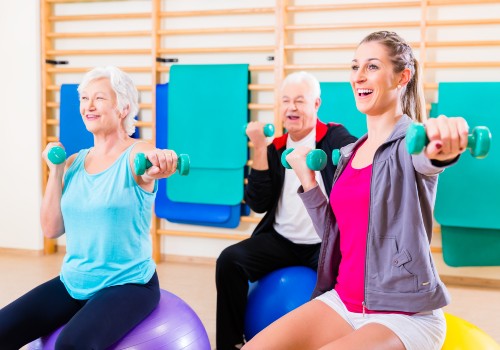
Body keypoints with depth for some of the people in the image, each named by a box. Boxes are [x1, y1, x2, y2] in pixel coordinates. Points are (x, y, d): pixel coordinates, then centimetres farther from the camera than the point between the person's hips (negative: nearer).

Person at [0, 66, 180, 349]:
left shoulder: (137, 154, -9)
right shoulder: (75, 162, 6)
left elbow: (149, 165, -35)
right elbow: (52, 229, 4)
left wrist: (158, 164, -59)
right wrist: (56, 170, -4)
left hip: (128, 283, -5)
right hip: (73, 282, 6)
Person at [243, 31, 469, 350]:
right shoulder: (349, 153, 12)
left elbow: (427, 157, -36)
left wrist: (443, 147, -59)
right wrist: (307, 179, 5)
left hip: (404, 313, -6)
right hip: (343, 301, 7)